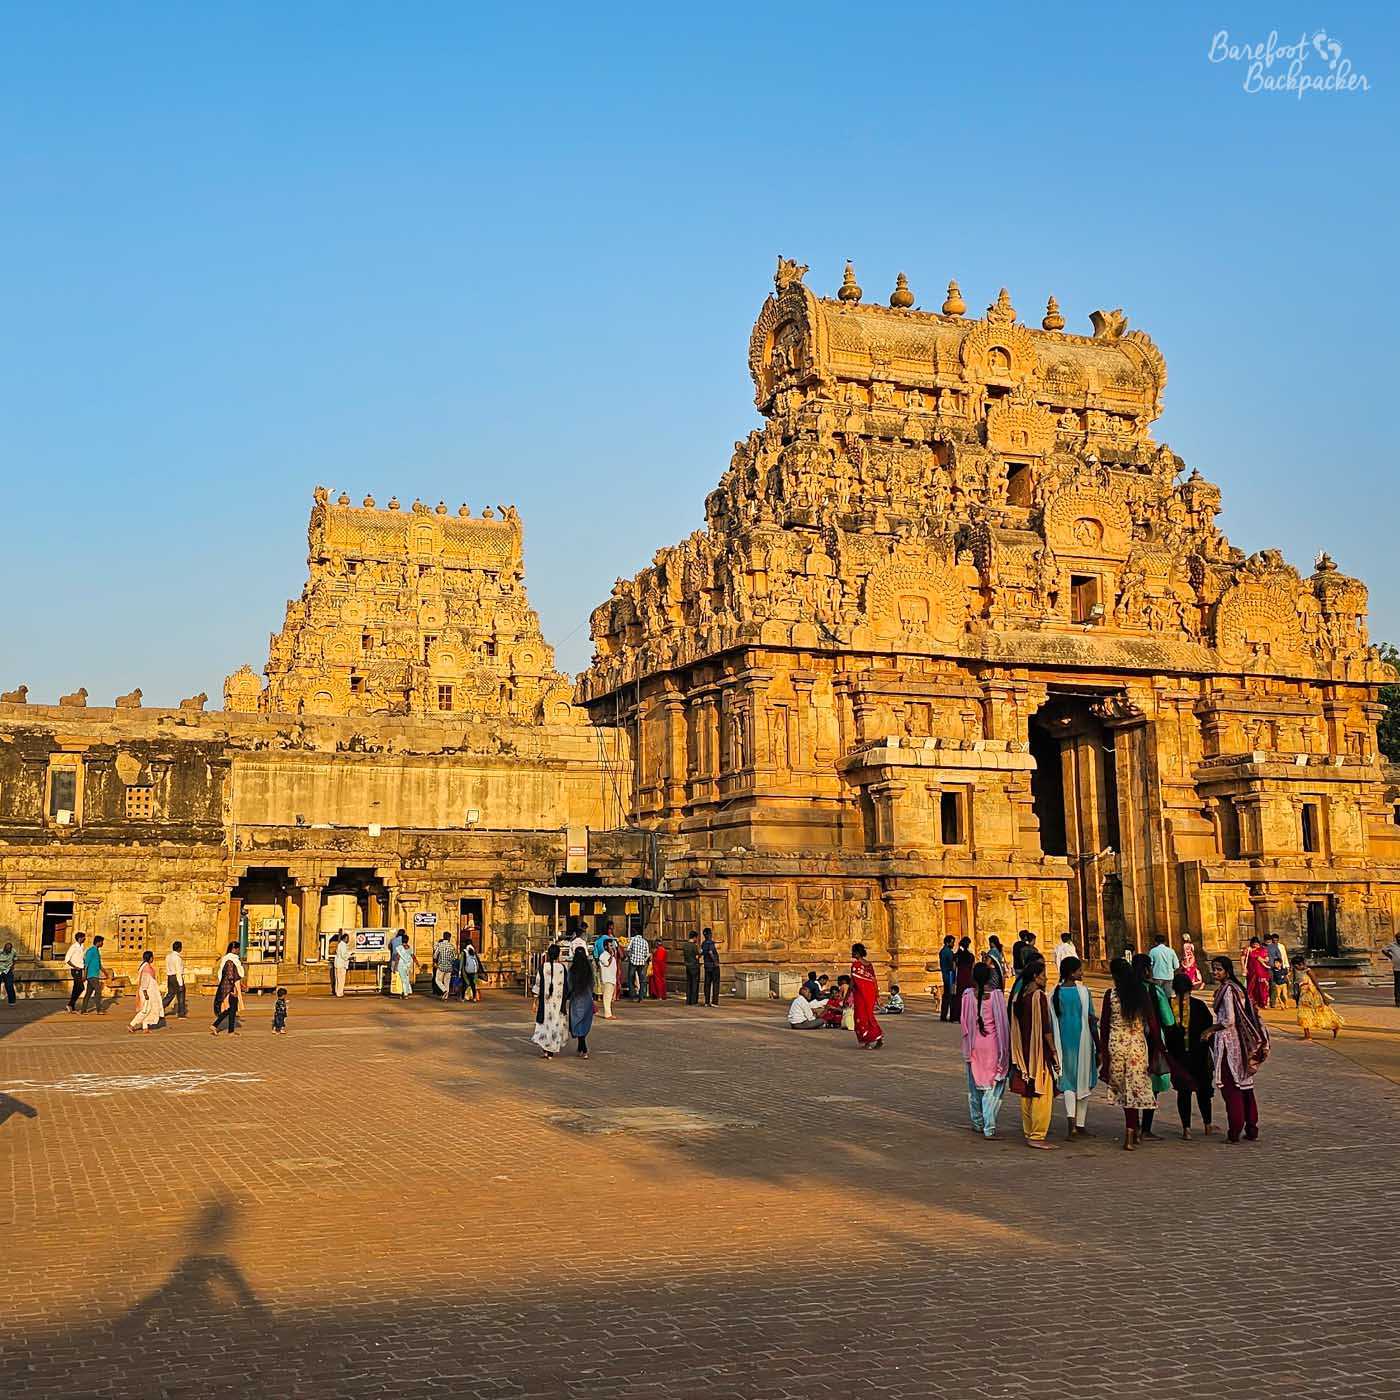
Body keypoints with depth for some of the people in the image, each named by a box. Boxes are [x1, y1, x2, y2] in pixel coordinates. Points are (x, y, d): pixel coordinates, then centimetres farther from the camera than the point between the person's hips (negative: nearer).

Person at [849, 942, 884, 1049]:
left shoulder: (855, 964, -13)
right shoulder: (870, 964, 7)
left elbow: (852, 981, -14)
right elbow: (874, 980, 9)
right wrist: (877, 994, 16)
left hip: (860, 993, -6)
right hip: (871, 992, 6)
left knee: (861, 1016, 4)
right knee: (869, 1015, 16)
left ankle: (866, 1042, 5)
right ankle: (878, 1037, 7)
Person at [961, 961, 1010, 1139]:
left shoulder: (968, 995, -8)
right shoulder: (996, 995, -12)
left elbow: (963, 1020, -2)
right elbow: (1003, 1023, -8)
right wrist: (1005, 1049, 0)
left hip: (974, 1045, 2)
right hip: (993, 1044, -2)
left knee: (975, 1085, 18)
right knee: (993, 1086, 4)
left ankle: (978, 1122, 30)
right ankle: (989, 1127, -3)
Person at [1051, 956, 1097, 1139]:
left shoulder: (1056, 992, -1)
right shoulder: (1083, 991, -11)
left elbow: (1052, 1021, 2)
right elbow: (1092, 1021, -9)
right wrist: (1098, 1046, -1)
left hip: (1064, 1041, 3)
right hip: (1083, 1040, -3)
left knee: (1068, 1081, 9)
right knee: (1083, 1081, 11)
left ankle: (1070, 1116, -14)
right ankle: (1080, 1124, 16)